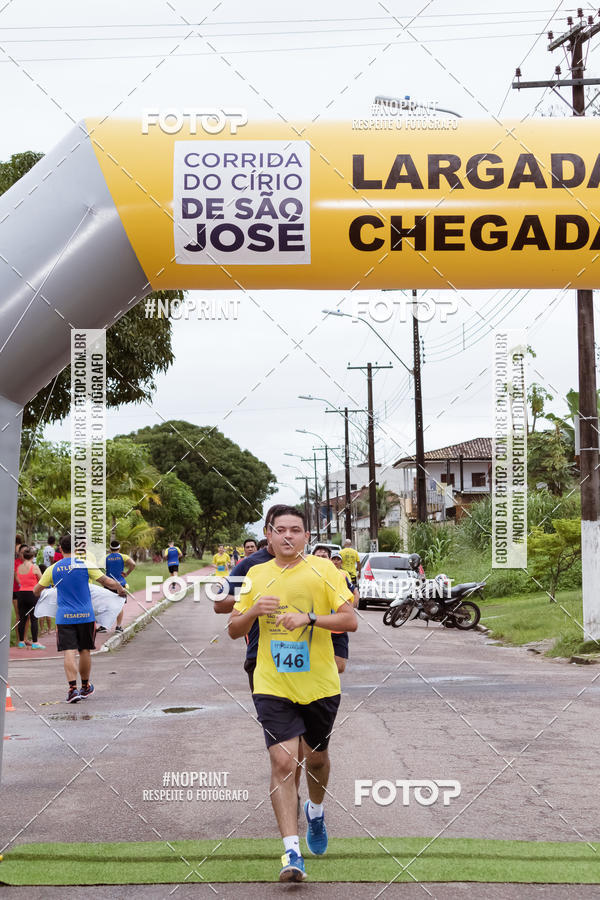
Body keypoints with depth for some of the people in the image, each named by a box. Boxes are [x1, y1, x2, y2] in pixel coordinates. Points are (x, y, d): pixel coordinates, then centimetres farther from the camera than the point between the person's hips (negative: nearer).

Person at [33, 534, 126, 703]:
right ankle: (85, 687, 26)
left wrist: (41, 596, 34)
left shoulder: (53, 569, 1)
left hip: (64, 617, 0)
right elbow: (107, 581, -3)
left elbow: (36, 590, 10)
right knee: (84, 651, 12)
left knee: (69, 652, -5)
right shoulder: (85, 565, -2)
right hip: (85, 615, 1)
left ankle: (73, 688, -16)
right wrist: (121, 590, 15)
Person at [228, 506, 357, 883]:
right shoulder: (256, 575, 5)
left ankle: (316, 810, 47)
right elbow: (234, 630, 9)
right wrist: (253, 611, -12)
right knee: (283, 761, -12)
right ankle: (292, 851, -10)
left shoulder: (323, 569, -3)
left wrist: (309, 618, -23)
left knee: (316, 757, 16)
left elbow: (350, 620, -8)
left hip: (320, 685, 0)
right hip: (273, 686, 0)